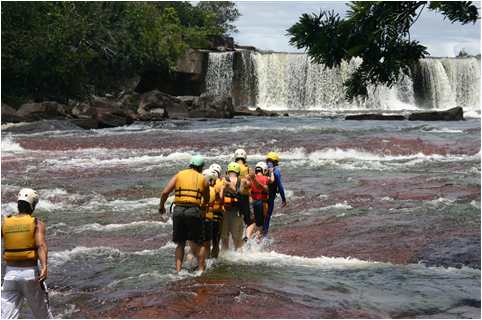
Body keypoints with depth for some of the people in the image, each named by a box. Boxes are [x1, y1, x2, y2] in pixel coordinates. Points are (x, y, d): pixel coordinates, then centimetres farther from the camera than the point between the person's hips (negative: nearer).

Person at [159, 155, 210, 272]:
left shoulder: (179, 175, 12)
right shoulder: (202, 179, 11)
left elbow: (165, 192, 3)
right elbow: (206, 199, 20)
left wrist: (161, 206, 17)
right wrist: (202, 205, 42)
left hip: (178, 210, 2)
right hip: (194, 211, -2)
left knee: (180, 244, 13)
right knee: (198, 243, 9)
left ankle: (178, 270, 8)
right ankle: (202, 269, 5)